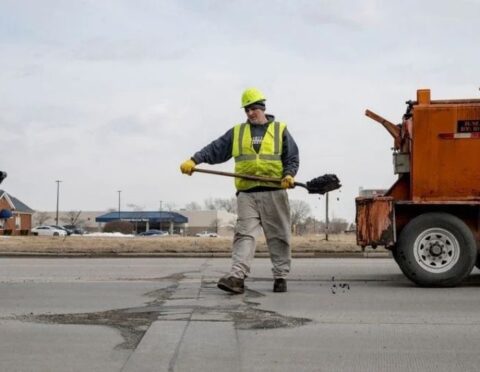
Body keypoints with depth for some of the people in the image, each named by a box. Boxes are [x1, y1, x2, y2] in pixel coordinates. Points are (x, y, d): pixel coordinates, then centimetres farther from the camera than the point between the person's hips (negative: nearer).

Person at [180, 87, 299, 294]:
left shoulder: (280, 130, 7)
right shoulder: (237, 132, 13)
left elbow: (292, 158, 6)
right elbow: (215, 149, 6)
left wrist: (289, 175, -13)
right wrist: (194, 160, -7)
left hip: (274, 193, -1)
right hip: (247, 193, 1)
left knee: (278, 236, 4)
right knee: (244, 234, -8)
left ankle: (280, 276, 14)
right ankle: (237, 277, -16)